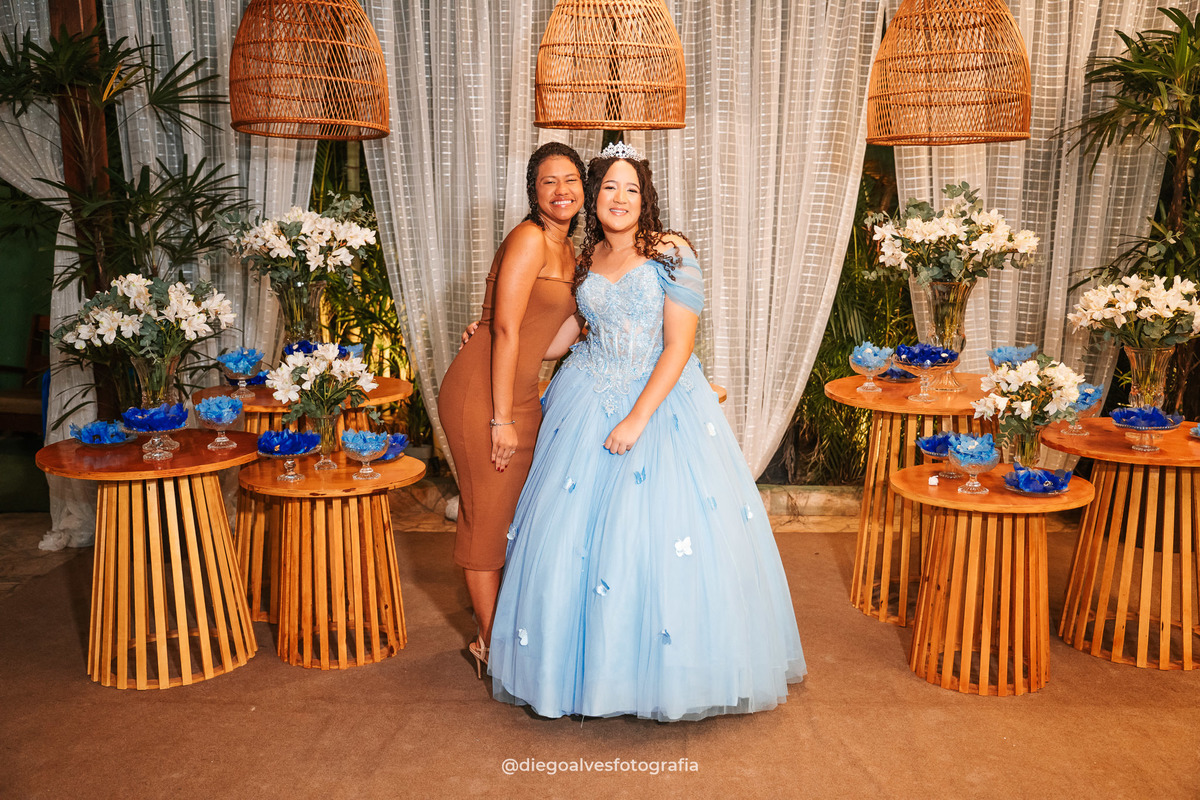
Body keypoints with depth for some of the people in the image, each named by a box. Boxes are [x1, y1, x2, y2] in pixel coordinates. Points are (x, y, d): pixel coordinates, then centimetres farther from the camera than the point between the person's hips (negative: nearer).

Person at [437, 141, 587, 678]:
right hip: (480, 394, -9)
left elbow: (544, 344, 11)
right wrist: (501, 419, -20)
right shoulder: (529, 238, -13)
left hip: (520, 394, 9)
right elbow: (506, 330, -19)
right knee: (487, 514, 3)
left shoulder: (568, 252, 13)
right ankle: (490, 642, 19)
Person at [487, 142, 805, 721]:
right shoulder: (584, 259, 8)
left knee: (668, 531, -7)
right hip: (589, 402, 5)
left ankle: (666, 669, 11)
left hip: (664, 398, -4)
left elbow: (678, 346, -13)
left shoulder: (671, 254, -8)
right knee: (575, 530, 3)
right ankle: (586, 662, 19)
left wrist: (638, 418, -19)